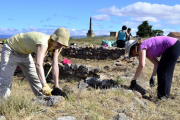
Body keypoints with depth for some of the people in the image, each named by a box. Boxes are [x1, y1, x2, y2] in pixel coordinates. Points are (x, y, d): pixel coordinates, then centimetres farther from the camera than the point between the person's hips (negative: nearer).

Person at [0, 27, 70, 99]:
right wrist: (45, 86, -59)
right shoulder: (43, 43, -38)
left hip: (25, 53, 8)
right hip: (11, 49, -7)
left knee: (36, 80, 8)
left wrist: (56, 87, -16)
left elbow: (55, 66, -13)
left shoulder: (55, 46, -13)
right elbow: (38, 65, -51)